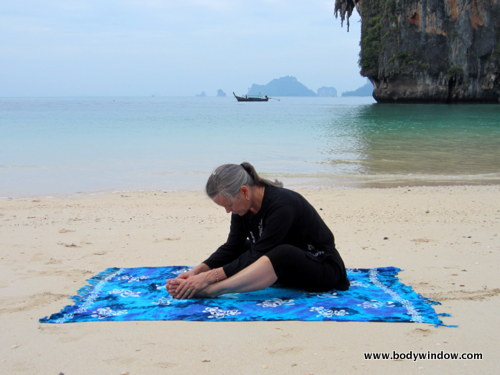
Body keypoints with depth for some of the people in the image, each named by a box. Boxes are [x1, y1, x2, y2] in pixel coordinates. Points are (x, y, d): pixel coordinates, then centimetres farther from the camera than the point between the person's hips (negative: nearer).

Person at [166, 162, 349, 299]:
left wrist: (209, 276, -35)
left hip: (323, 268, -9)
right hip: (285, 269, 9)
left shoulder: (281, 205, -28)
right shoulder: (243, 205, -5)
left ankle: (206, 291, -46)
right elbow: (231, 248, -3)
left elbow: (259, 255, -30)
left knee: (283, 254, -37)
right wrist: (198, 270, -19)